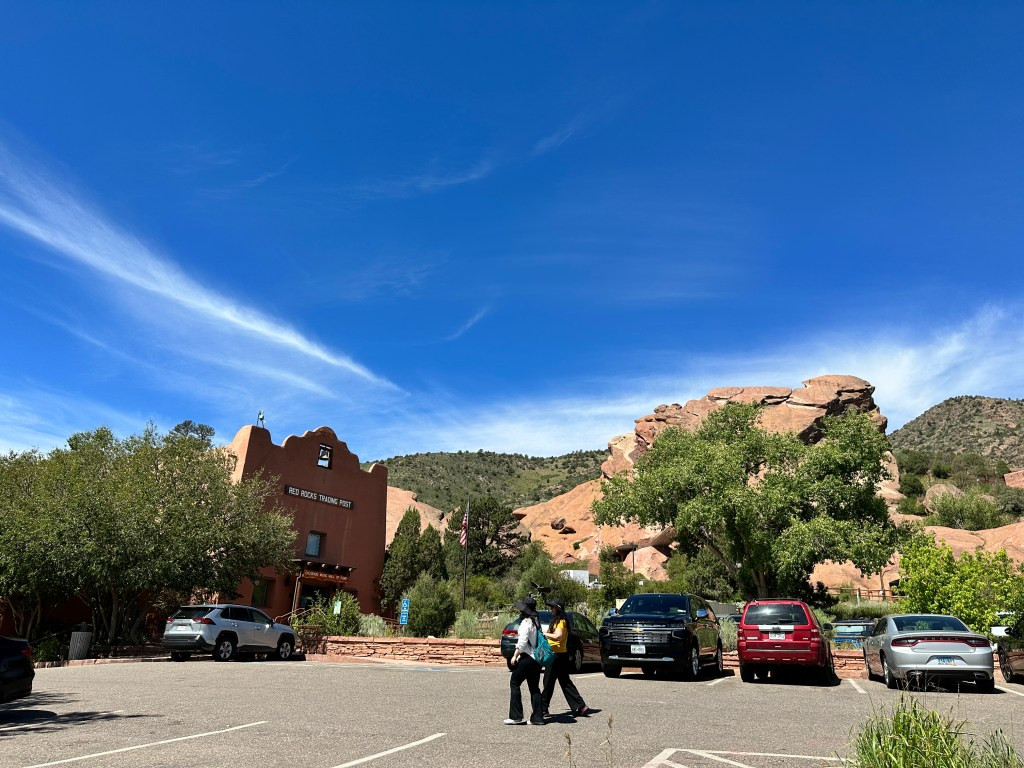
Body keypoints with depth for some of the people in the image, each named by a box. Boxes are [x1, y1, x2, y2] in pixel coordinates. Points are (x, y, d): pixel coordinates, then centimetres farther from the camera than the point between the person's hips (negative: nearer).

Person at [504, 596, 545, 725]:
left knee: (514, 683, 2)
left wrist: (515, 655, -8)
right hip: (536, 657, 9)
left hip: (527, 657, -9)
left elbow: (522, 642, -19)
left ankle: (516, 716, 1)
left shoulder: (526, 622, -15)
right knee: (534, 687, 12)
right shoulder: (536, 621, 12)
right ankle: (538, 717, 11)